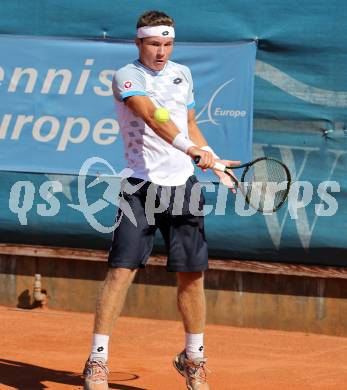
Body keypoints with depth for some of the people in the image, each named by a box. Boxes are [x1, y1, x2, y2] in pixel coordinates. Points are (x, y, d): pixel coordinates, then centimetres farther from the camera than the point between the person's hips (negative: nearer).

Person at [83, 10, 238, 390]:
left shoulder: (182, 74, 12)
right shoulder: (127, 76, -8)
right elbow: (152, 117, -25)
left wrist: (216, 163, 18)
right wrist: (190, 148, -38)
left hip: (183, 185, 5)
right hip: (142, 185, -5)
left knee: (192, 274, 6)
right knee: (121, 270, -11)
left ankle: (193, 359, 22)